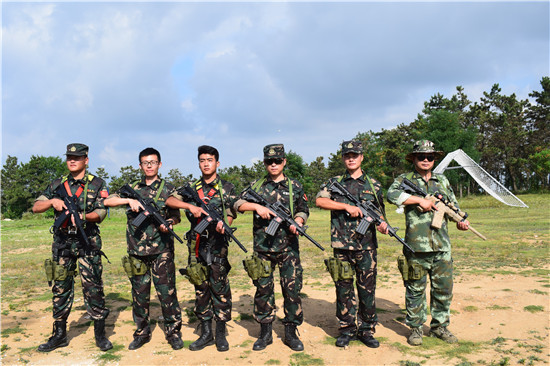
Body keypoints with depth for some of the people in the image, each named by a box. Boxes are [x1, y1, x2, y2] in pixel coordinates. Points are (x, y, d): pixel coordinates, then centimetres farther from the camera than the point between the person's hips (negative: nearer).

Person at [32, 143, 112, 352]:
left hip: (88, 242, -3)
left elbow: (101, 213, -4)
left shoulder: (97, 184, 3)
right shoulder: (57, 185, 12)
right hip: (62, 243, 3)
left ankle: (100, 333, 9)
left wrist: (83, 216, -24)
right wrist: (53, 201, -14)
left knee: (93, 288, -3)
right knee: (60, 288, 8)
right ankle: (59, 335, 20)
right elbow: (36, 207, 6)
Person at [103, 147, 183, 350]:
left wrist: (168, 223, -16)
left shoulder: (168, 189, 5)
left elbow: (176, 216, 6)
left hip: (161, 250, -2)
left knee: (167, 292, -1)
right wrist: (129, 200, -12)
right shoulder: (132, 188, 11)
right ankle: (142, 332, 24)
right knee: (139, 293, 10)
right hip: (137, 251, 3)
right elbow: (107, 201, 3)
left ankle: (173, 332, 12)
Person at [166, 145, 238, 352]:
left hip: (217, 244, -3)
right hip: (196, 245, 3)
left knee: (219, 288, -2)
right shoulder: (192, 188, 12)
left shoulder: (227, 188, 5)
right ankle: (206, 333, 18)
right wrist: (190, 206, -17)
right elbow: (169, 201, 0)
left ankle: (221, 334, 9)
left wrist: (223, 224, -25)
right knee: (201, 289, 8)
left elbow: (230, 214, -2)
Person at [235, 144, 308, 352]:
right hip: (263, 247, 1)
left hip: (288, 247, 0)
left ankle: (291, 332, 16)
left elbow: (303, 210, 11)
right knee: (263, 289, 7)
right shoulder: (256, 186, 8)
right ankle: (265, 333, 20)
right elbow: (238, 204, 4)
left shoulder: (294, 186, 8)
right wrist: (257, 206, -14)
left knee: (292, 288, 2)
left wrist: (297, 222, -10)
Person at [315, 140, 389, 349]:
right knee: (344, 288, 6)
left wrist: (382, 224, -10)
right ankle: (347, 330, 18)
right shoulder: (335, 182, 6)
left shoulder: (373, 185, 10)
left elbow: (379, 212, 13)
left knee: (367, 288, 5)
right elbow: (320, 200, -9)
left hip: (367, 245, 1)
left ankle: (366, 330, 18)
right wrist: (347, 206, -17)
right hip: (342, 244, 0)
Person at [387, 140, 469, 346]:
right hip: (416, 246, -4)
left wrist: (460, 221, 3)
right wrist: (419, 200, -19)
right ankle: (416, 328, 18)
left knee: (444, 288, 10)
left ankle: (439, 326, 26)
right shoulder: (405, 179, 3)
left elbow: (454, 205, 23)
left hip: (442, 246, 4)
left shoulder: (442, 181, 17)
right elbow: (392, 195, -17)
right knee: (416, 290, 5)